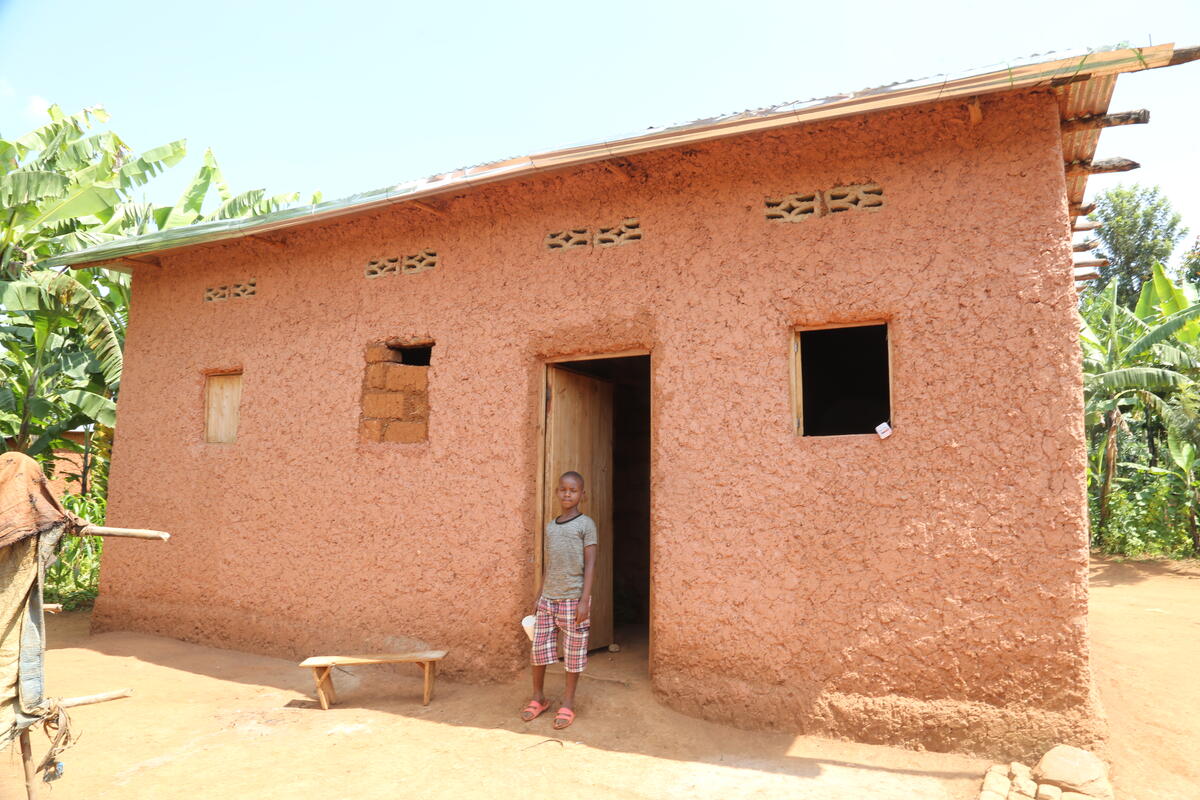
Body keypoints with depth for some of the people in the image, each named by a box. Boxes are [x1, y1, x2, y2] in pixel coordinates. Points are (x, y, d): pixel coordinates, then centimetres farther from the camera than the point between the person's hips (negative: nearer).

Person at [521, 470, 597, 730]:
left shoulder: (586, 524, -5)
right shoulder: (550, 526, 11)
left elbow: (590, 564, -8)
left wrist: (584, 600, -13)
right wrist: (540, 596, 14)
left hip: (573, 599, -5)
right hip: (548, 598, 5)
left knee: (573, 653, 5)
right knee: (538, 649, 7)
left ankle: (568, 703, 20)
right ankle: (538, 698, 27)